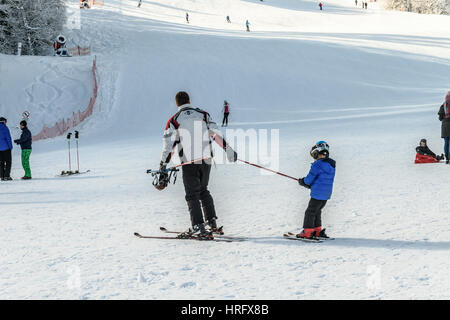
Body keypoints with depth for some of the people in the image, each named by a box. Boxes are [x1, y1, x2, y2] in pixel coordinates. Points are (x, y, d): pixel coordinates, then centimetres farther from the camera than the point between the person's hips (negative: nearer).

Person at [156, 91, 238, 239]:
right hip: (206, 159, 3)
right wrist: (228, 150, 6)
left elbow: (168, 145, -3)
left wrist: (163, 168, -3)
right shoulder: (203, 114, 8)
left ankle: (198, 227, -9)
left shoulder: (174, 120, 1)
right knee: (203, 191, 20)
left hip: (189, 162, -3)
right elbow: (216, 134, 2)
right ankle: (212, 222, 18)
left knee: (192, 195, 3)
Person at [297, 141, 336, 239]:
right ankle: (317, 230, 26)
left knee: (310, 212, 2)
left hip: (317, 194, -8)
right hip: (326, 194, 8)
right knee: (317, 211, 21)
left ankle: (307, 232, 5)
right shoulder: (332, 164, 8)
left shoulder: (317, 164, -18)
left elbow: (309, 179, -14)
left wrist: (302, 182, 8)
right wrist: (307, 183, 11)